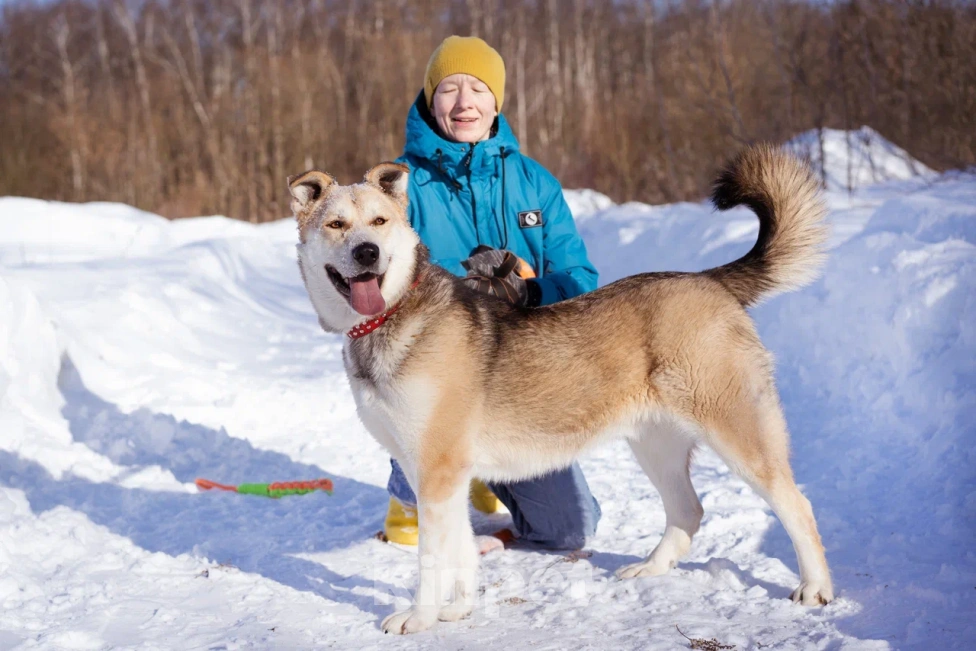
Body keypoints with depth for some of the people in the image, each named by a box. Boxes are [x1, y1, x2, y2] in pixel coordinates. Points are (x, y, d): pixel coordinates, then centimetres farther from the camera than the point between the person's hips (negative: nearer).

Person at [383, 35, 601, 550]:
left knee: (570, 530, -4)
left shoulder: (533, 182, 3)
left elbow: (580, 281, -3)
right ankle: (410, 495, -3)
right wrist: (459, 291, -32)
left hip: (523, 375, 3)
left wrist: (524, 292, -25)